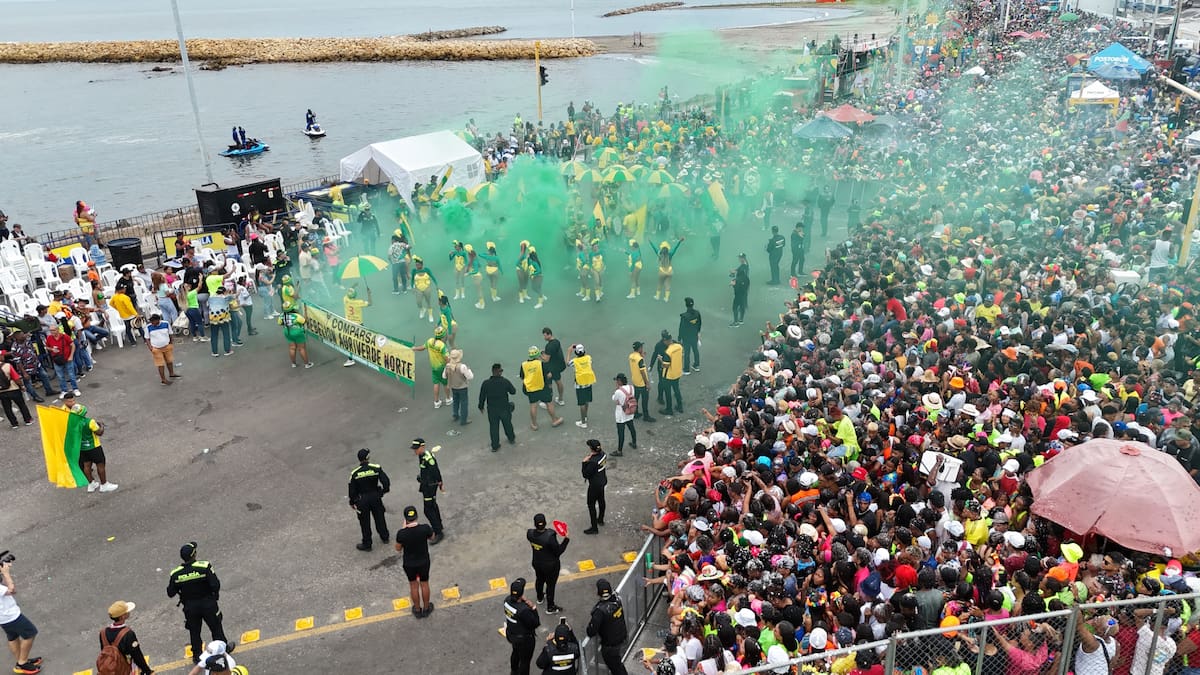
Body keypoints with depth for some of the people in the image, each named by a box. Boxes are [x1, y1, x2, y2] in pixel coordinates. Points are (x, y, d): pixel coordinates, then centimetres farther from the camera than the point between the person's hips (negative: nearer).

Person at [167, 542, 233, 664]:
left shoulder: (175, 574, -15)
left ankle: (196, 656, 35)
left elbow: (170, 593, -4)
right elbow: (216, 585, -26)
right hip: (208, 603, -2)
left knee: (194, 632, 22)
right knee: (216, 627, 20)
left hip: (190, 607, 2)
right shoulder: (204, 567, -24)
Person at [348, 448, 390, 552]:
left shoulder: (355, 473, -15)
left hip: (362, 500, -2)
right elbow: (386, 481, -14)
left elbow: (352, 490, -7)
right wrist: (384, 491, 7)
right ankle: (384, 537, 40)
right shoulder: (376, 468, -16)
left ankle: (367, 544, 22)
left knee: (364, 522, 12)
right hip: (376, 497, 2)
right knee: (380, 517, 22)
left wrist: (352, 502, 7)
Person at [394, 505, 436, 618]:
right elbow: (432, 538, -3)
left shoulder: (401, 533, -28)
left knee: (413, 585, 22)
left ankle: (417, 610, 39)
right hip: (424, 561, 0)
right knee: (424, 584, 23)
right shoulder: (425, 528, -26)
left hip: (409, 564, 0)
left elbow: (398, 548, -8)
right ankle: (426, 608, 40)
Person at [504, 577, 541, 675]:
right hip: (524, 638, -8)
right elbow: (535, 624, -27)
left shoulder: (507, 600, -20)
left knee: (516, 652, 36)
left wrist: (524, 601, -12)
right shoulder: (524, 610, -41)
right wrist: (533, 608, -26)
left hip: (511, 634, 8)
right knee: (525, 660, 19)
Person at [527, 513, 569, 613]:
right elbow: (558, 551, -25)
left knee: (539, 580, 32)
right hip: (550, 565, -5)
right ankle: (550, 608, 38)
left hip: (537, 563, 5)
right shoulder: (550, 536, -38)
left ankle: (540, 598, 59)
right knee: (551, 585, 18)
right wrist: (566, 539, -20)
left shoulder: (530, 534, -23)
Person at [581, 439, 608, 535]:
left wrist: (584, 462, -22)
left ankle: (594, 528, 15)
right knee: (601, 500, 26)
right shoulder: (602, 454, -10)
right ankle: (600, 519, 48)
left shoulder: (593, 461, -34)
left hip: (595, 485, -9)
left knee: (591, 505, 6)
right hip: (602, 481, 9)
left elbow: (585, 475, -25)